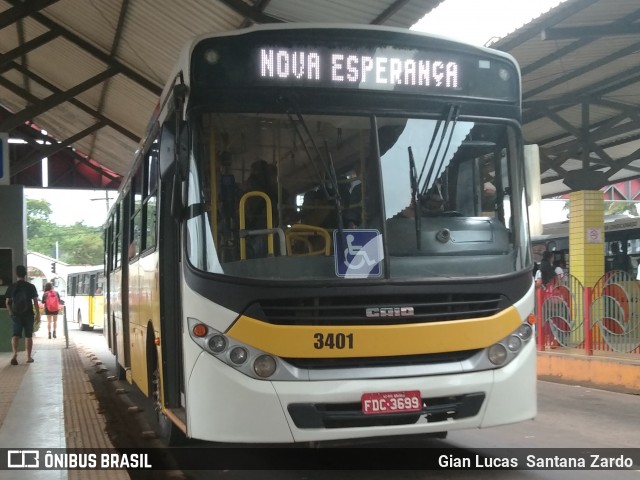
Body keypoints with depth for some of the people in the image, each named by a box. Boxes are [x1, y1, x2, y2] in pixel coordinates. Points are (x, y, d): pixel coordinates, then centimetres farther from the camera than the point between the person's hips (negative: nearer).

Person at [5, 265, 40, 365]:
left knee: (15, 335, 4)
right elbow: (35, 302, -7)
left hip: (16, 315, 1)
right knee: (28, 336, 9)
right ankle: (29, 357, 13)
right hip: (28, 315, -1)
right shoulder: (31, 286, -7)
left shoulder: (11, 287, 0)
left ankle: (15, 354, -19)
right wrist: (38, 314, 1)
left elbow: (7, 302, 3)